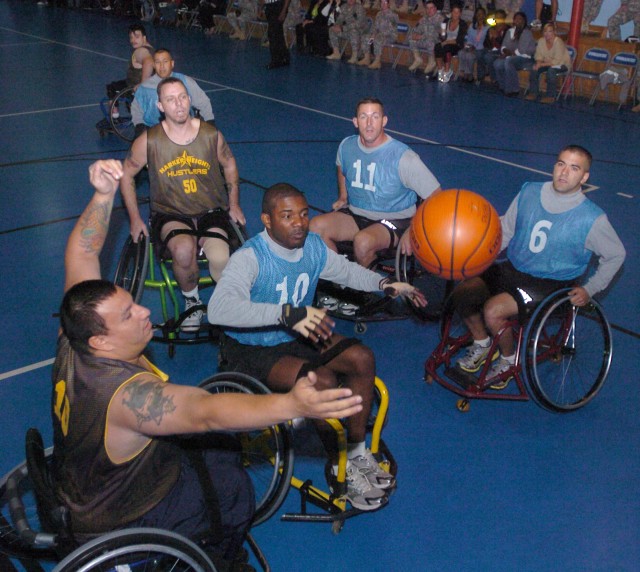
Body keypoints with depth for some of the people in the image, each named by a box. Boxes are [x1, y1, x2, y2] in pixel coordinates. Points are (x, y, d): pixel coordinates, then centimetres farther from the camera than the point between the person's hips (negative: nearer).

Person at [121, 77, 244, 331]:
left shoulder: (211, 135, -4)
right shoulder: (149, 141, -8)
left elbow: (229, 165, 16)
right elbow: (126, 174, 7)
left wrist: (234, 204, 13)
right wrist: (135, 218, 5)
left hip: (212, 212, 1)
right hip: (170, 214, 0)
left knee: (220, 259, -32)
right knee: (183, 249, -36)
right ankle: (191, 300, -5)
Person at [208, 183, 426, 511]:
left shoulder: (313, 246, -3)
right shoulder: (250, 258, -26)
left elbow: (346, 271, 19)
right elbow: (219, 309, -44)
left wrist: (384, 284, 1)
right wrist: (287, 313, -52)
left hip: (297, 338, 7)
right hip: (250, 351, -7)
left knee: (361, 358, -13)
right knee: (323, 382, -28)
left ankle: (357, 450, 6)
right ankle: (340, 467, -3)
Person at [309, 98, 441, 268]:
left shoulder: (403, 157, -18)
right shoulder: (346, 146, 0)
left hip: (393, 221, -5)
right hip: (355, 214, 5)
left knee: (362, 241, -36)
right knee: (316, 225, -21)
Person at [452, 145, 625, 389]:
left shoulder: (592, 219, -12)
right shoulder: (529, 193, -1)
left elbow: (616, 255, 3)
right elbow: (504, 232, 8)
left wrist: (590, 290, -5)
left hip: (551, 285, -5)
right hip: (513, 269, 5)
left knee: (493, 310, -25)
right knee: (463, 293, -12)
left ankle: (508, 359, 5)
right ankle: (481, 344, 16)